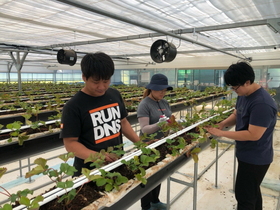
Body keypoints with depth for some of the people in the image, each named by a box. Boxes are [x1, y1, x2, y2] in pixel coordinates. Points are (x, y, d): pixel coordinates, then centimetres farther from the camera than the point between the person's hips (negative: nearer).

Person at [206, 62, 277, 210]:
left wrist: (222, 133, -27)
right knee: (252, 192, 25)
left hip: (255, 158, -9)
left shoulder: (262, 104, -29)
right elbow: (236, 114, 13)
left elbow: (253, 135, -30)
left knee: (244, 196, 3)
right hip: (248, 155, 9)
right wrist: (223, 123, -8)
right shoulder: (243, 95, 1)